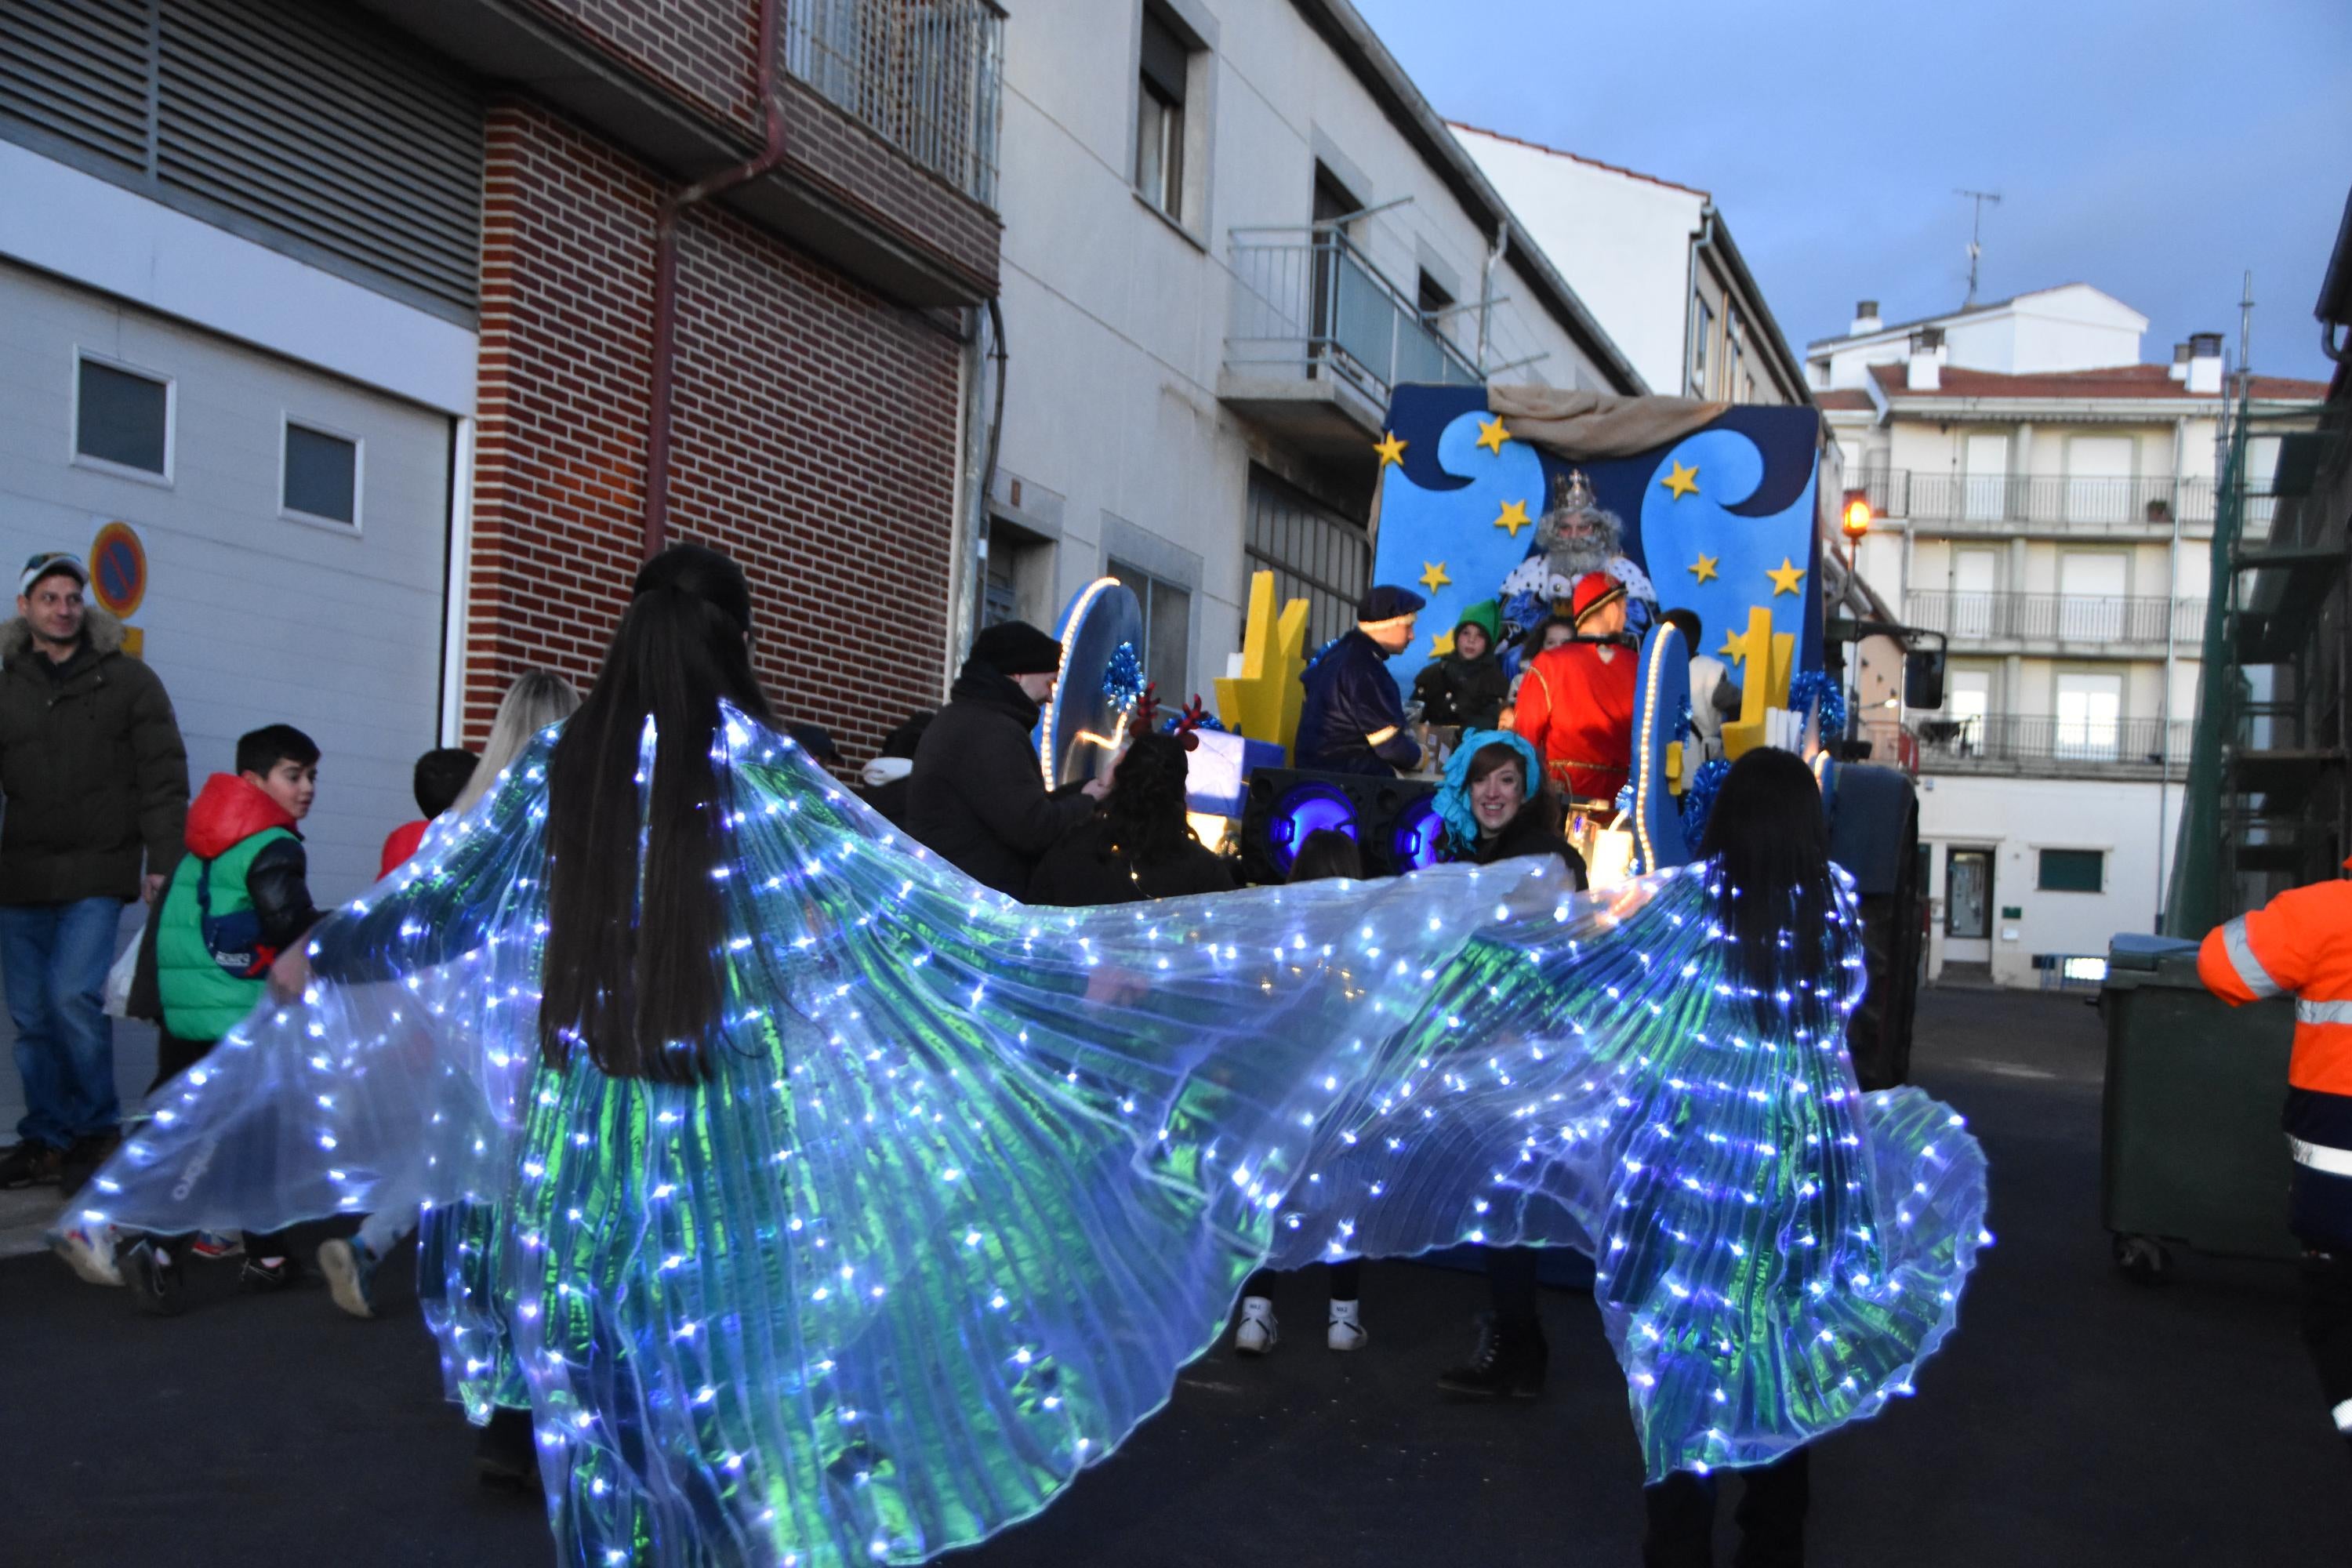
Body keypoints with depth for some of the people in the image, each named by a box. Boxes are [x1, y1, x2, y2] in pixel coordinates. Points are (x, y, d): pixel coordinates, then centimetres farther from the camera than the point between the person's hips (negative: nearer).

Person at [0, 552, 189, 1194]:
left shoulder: (127, 680, 3)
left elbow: (163, 777, 1)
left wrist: (164, 860, -7)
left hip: (98, 872, -3)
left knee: (74, 996, -13)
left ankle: (97, 1129, 5)